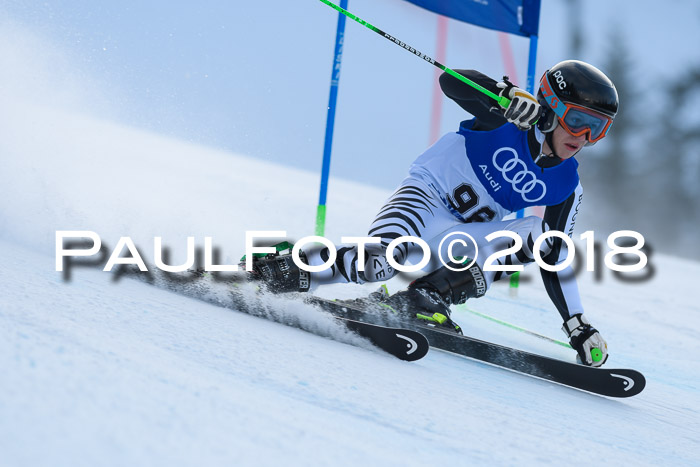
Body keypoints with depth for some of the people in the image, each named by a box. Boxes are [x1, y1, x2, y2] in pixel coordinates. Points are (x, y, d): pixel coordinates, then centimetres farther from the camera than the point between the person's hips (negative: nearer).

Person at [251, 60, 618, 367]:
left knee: (542, 237, -21)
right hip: (426, 196, -6)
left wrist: (579, 327, -2)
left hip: (463, 235, 6)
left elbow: (555, 262, 6)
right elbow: (450, 81, -26)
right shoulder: (509, 116, -12)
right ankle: (276, 271, -13)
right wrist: (507, 92, -44)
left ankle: (426, 295, -25)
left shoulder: (566, 186, 1)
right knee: (379, 261, -36)